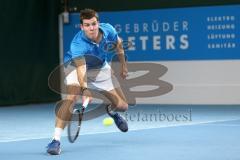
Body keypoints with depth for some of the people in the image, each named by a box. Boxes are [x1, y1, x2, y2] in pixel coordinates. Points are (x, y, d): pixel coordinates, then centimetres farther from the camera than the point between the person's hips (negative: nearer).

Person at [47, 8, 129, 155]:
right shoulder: (77, 45, -38)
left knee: (122, 106, 1)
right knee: (72, 97, -33)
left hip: (101, 68, 4)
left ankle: (112, 111, 41)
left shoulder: (108, 30, -24)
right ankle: (56, 140, -31)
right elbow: (81, 68, -51)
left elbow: (118, 44, 0)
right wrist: (85, 89, -67)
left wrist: (123, 65, 8)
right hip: (77, 67, -4)